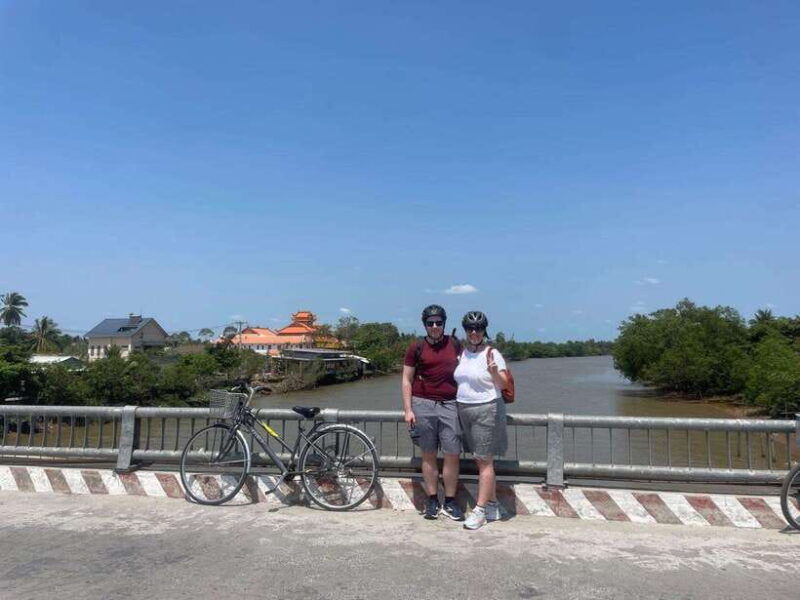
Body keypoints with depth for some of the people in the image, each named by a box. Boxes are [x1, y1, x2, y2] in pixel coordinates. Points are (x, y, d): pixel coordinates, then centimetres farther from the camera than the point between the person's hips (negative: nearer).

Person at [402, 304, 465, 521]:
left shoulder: (455, 345, 8)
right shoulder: (416, 348, 3)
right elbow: (406, 380, 4)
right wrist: (408, 410, -3)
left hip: (449, 405, 1)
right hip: (423, 404, -1)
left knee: (452, 455, -1)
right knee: (428, 455, 6)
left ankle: (450, 502, 11)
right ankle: (432, 501, 16)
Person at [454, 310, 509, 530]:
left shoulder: (492, 353, -9)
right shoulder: (462, 353, 10)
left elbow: (503, 384, -14)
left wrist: (493, 370, -31)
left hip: (487, 410, -7)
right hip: (464, 410, 7)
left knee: (484, 461, -3)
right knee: (481, 460, 12)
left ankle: (480, 510, 3)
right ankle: (493, 505, 23)